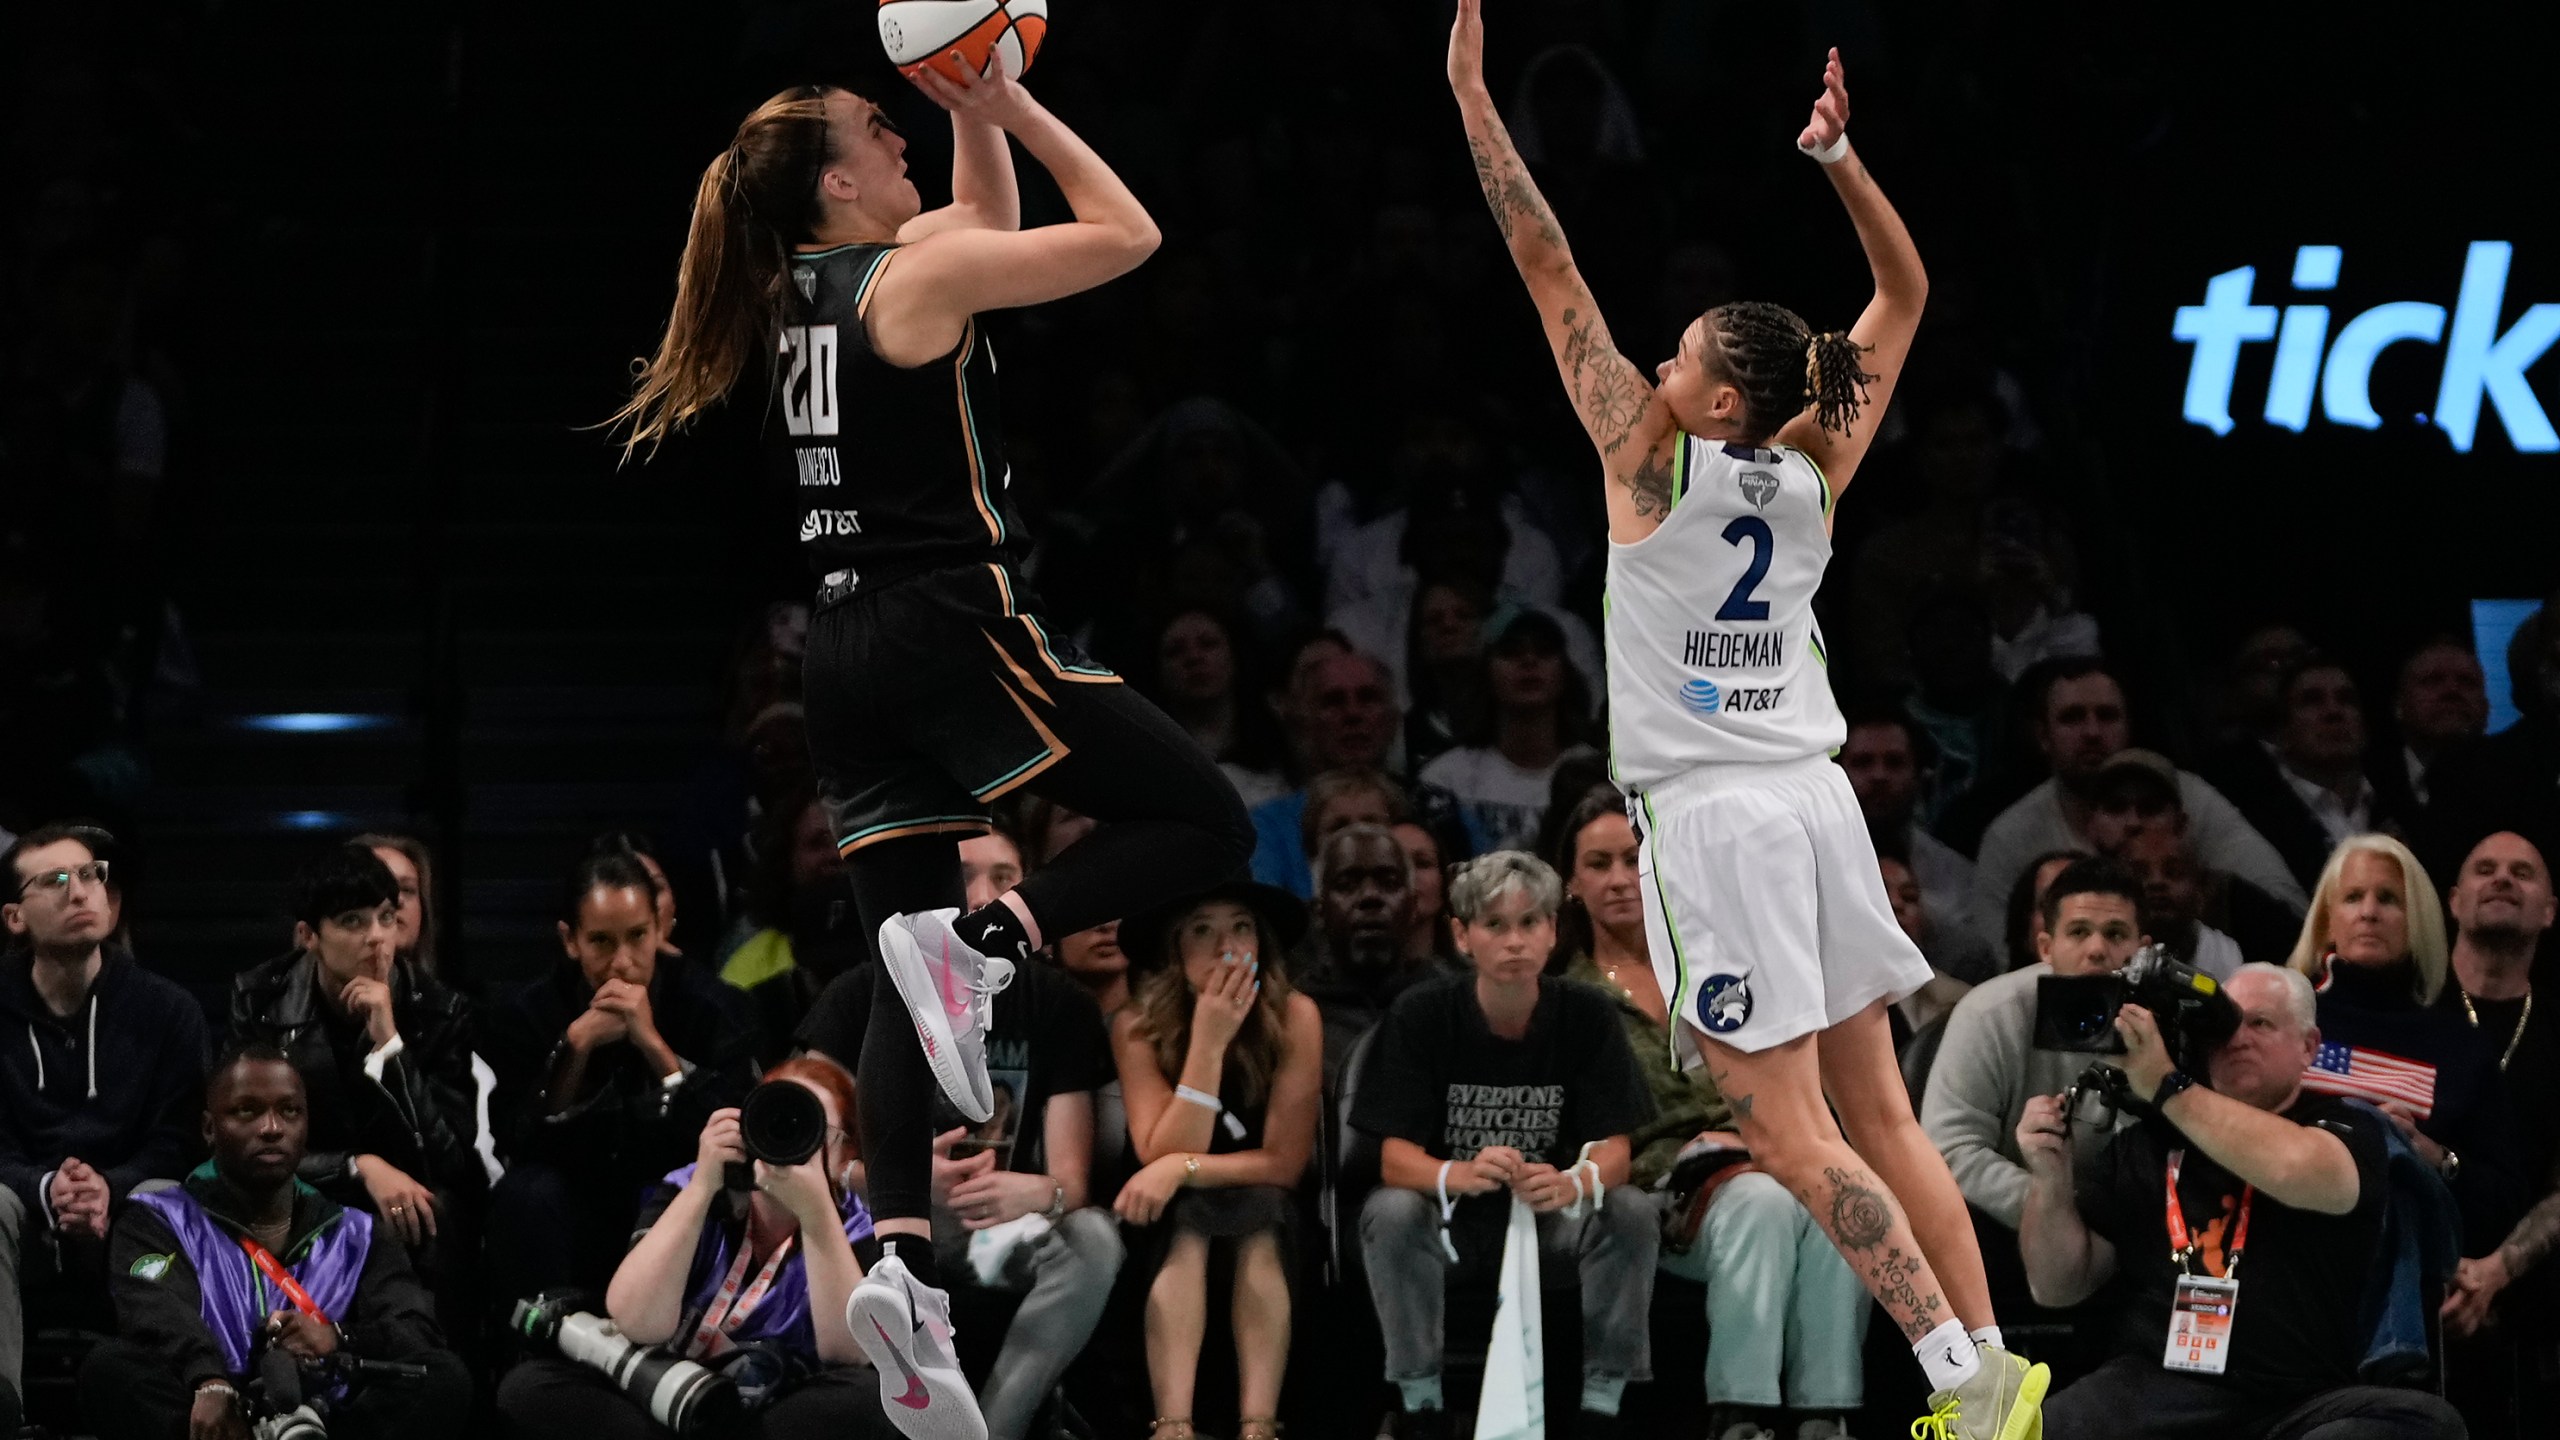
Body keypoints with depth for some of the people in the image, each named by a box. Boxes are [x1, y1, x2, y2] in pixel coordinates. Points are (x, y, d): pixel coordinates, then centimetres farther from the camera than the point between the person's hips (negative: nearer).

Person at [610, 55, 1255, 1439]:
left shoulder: (797, 292, 15)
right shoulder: (916, 275, -8)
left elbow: (990, 232, 32)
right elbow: (1126, 236, -4)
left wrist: (978, 114, 24)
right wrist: (1013, 111, 3)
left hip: (849, 653, 8)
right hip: (955, 631, -8)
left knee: (908, 982, 3)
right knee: (1201, 822, 0)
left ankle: (901, 1262, -13)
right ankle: (985, 938, -20)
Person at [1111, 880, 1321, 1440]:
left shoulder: (1293, 1018, -16)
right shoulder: (1138, 1028, -14)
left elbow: (1284, 1161, -17)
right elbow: (1162, 1157, -22)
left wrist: (1181, 1169, -29)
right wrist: (1208, 1042, -28)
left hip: (1270, 1227, 0)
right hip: (1173, 1229, 0)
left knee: (1258, 1215, -32)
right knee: (1187, 1223, -31)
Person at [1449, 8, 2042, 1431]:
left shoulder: (1654, 463, -9)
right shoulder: (1817, 472, 4)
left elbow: (1550, 267, -9)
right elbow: (1905, 295, 16)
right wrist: (1837, 155, 8)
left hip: (1713, 816, -6)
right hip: (1816, 798, 7)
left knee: (1793, 1134, -6)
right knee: (1882, 1120, 8)